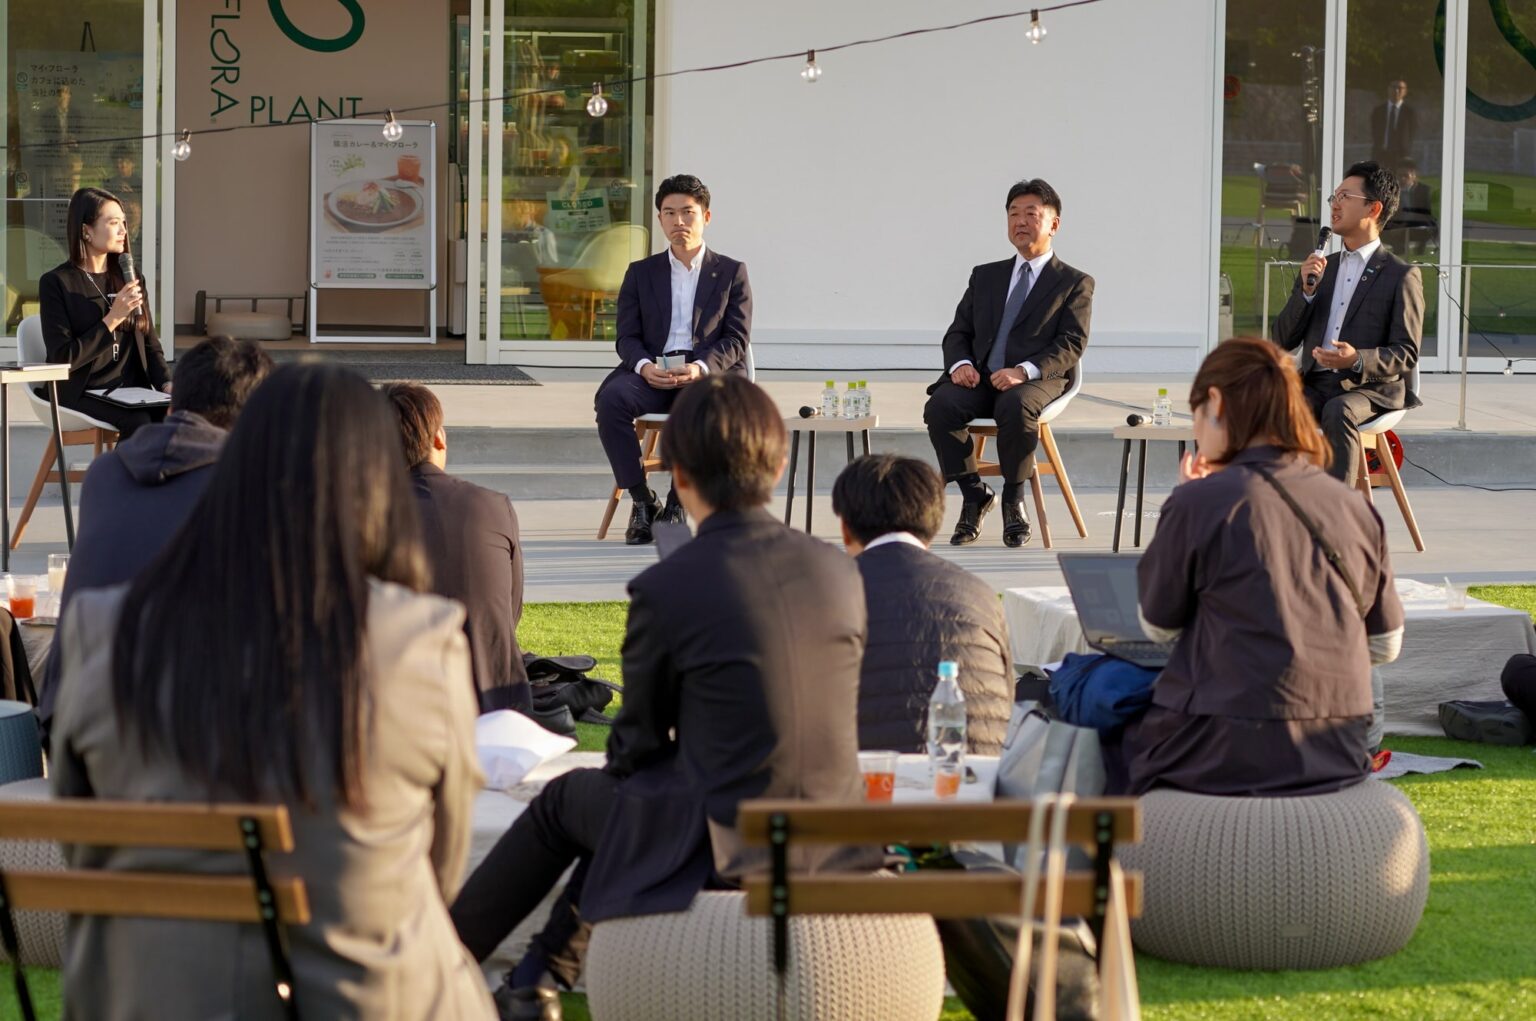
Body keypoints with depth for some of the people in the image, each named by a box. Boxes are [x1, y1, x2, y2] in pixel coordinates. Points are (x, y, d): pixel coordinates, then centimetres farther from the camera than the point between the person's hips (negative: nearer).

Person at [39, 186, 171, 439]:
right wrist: (113, 318, -15)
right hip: (82, 392, -4)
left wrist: (166, 384, -3)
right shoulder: (56, 283, -2)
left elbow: (151, 344, 17)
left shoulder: (130, 279, 15)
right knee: (140, 423, -33)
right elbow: (63, 357, -10)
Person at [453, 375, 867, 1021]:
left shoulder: (664, 590, -15)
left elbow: (638, 745, -1)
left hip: (719, 852, -5)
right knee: (619, 795, 32)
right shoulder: (840, 575, 0)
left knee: (567, 799, 24)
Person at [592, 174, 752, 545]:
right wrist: (645, 366, -14)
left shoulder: (732, 273, 14)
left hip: (709, 373, -2)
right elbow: (627, 337, 10)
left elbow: (736, 340, 4)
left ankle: (678, 504, -24)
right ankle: (642, 501, -20)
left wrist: (700, 368, -17)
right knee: (611, 399, -32)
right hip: (652, 372, 2)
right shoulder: (640, 273, 19)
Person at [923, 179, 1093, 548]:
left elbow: (1072, 344, -3)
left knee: (1016, 406, -39)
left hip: (1038, 380, -4)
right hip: (980, 378, 4)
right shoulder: (985, 276, 24)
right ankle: (974, 495, -13)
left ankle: (1014, 500, -19)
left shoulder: (1075, 283, 11)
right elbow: (958, 332, 18)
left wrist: (1024, 371, -20)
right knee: (940, 405, -29)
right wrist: (960, 364, -7)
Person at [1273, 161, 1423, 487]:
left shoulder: (1401, 275, 4)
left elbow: (1407, 354, -3)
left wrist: (1359, 360, -22)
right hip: (1314, 384, 4)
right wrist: (1306, 290, 0)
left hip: (1371, 387, -4)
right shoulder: (1320, 268, 22)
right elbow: (1284, 340, 16)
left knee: (1338, 412, -38)